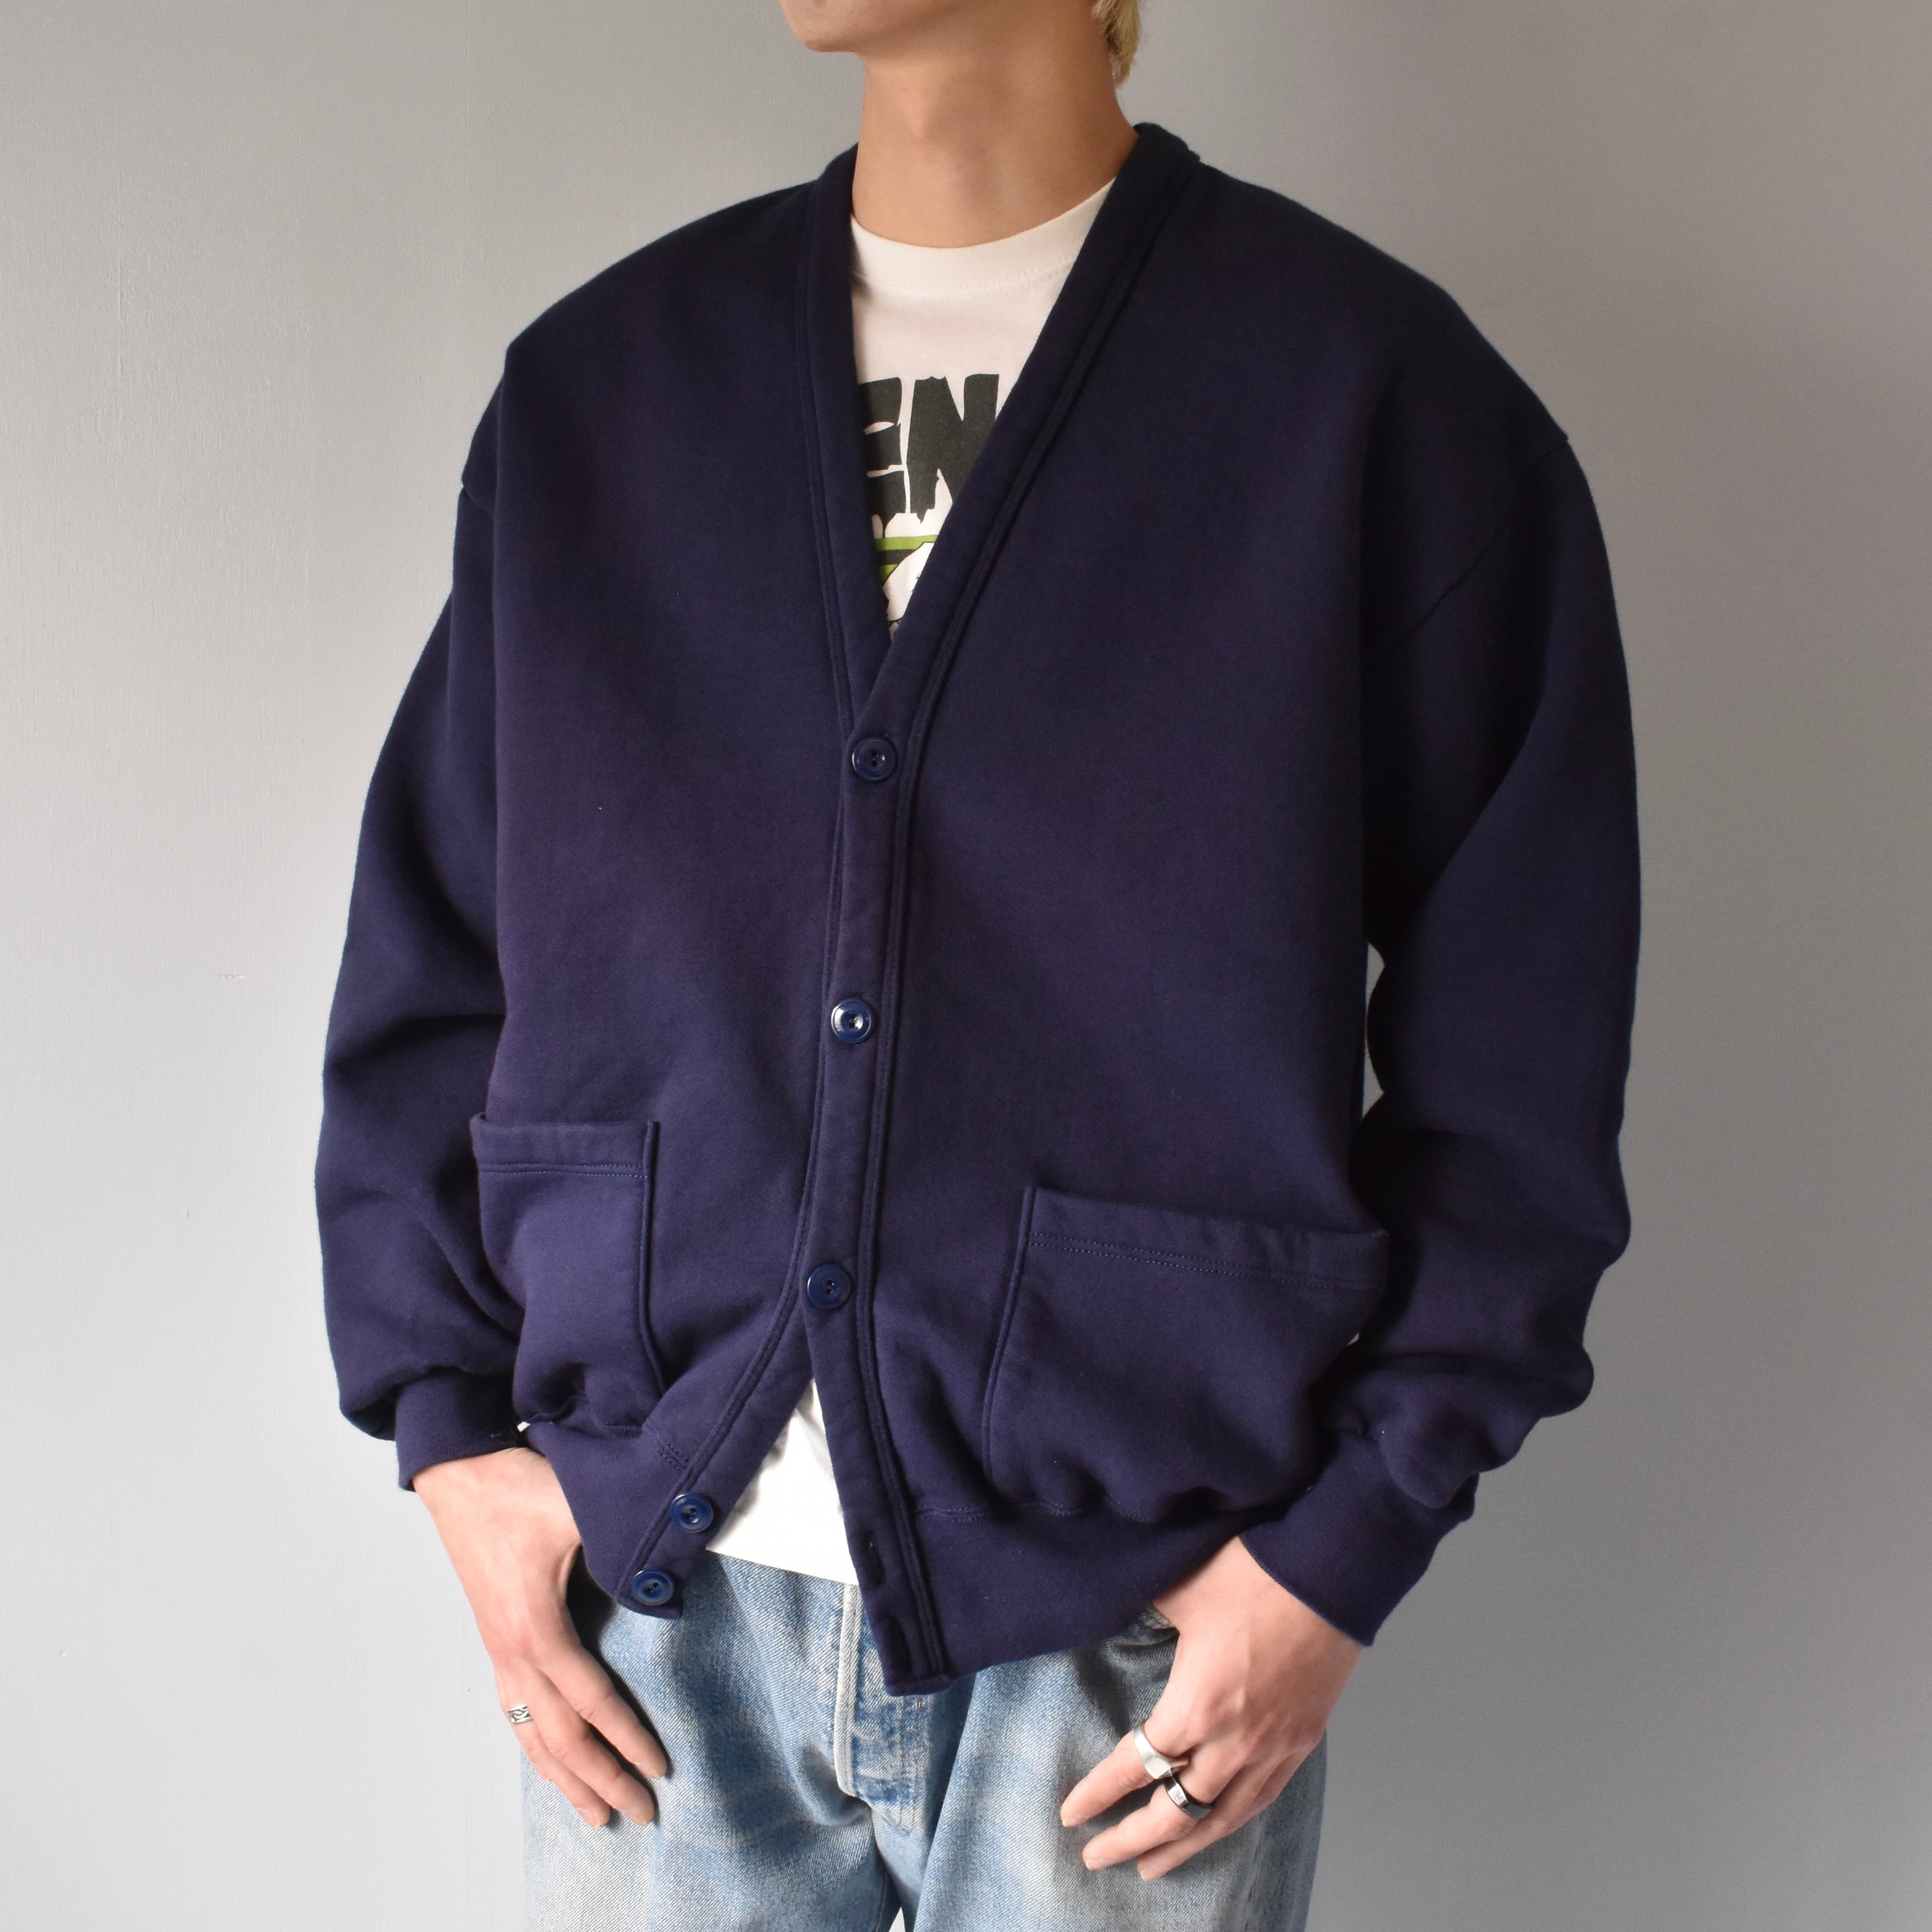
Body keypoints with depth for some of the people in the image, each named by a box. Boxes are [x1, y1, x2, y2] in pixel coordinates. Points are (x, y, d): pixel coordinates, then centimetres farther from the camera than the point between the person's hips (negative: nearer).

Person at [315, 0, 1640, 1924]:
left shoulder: (1383, 397, -5)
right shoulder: (591, 383, 5)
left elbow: (1519, 1054, -5)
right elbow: (427, 953, 9)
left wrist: (1348, 1545, -9)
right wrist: (446, 1427, 2)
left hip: (1126, 1626, -2)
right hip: (649, 1577, 3)